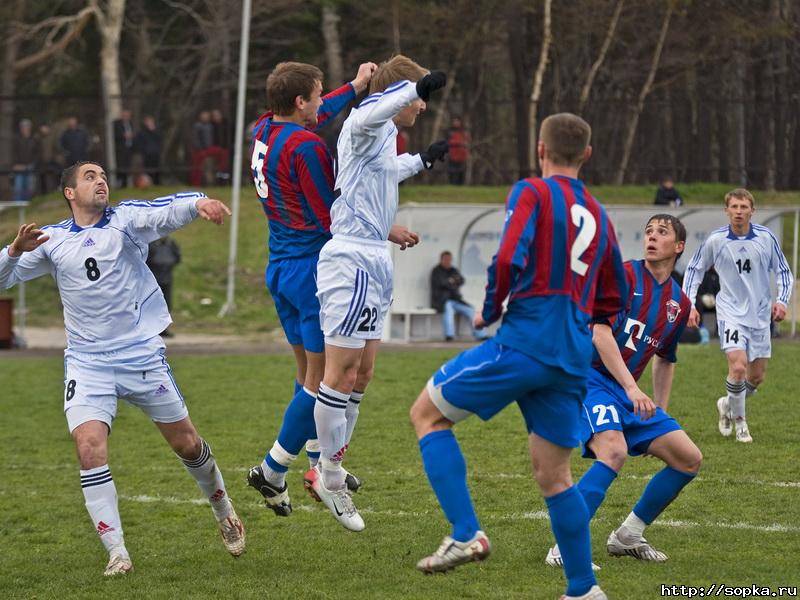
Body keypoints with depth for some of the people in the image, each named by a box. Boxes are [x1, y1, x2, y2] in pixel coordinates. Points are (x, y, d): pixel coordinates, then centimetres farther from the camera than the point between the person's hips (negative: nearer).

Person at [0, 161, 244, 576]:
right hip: (87, 365, 1)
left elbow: (168, 212, -21)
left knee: (186, 444, 9)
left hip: (142, 355, -1)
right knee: (89, 447, -18)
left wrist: (198, 203, -44)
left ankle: (224, 512, 36)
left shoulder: (125, 219, -2)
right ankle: (116, 553, -12)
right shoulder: (52, 240, 4)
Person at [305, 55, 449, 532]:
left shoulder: (386, 134, 19)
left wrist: (423, 160, 54)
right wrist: (416, 87, -46)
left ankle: (330, 468, 20)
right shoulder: (366, 126, -11)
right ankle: (329, 476, -2)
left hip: (374, 261, 11)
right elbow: (368, 114, -38)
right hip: (352, 258, -11)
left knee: (362, 372, 12)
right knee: (342, 370, -7)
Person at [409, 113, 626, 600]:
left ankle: (466, 535, -6)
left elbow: (509, 260, -15)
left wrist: (490, 311, 1)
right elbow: (613, 303, 24)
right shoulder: (599, 217, 18)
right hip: (574, 359, 6)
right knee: (553, 475, 14)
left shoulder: (534, 193, -1)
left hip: (525, 341, -6)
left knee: (428, 413, 7)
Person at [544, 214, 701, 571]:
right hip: (591, 377, -8)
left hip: (632, 392, 8)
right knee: (614, 450, -33)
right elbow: (601, 333, -18)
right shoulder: (624, 275, -9)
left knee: (689, 460, 3)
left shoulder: (680, 304, 12)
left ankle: (627, 537, 16)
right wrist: (632, 388, -25)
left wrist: (660, 413, 20)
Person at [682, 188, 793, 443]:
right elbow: (694, 269, 7)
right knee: (738, 366, -21)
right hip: (730, 313, -3)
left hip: (760, 315, 3)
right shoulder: (715, 240, -8)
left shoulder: (766, 238, -5)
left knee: (757, 376, 7)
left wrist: (781, 301, -9)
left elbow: (783, 271, 6)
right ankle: (739, 421, -2)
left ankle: (728, 405, 36)